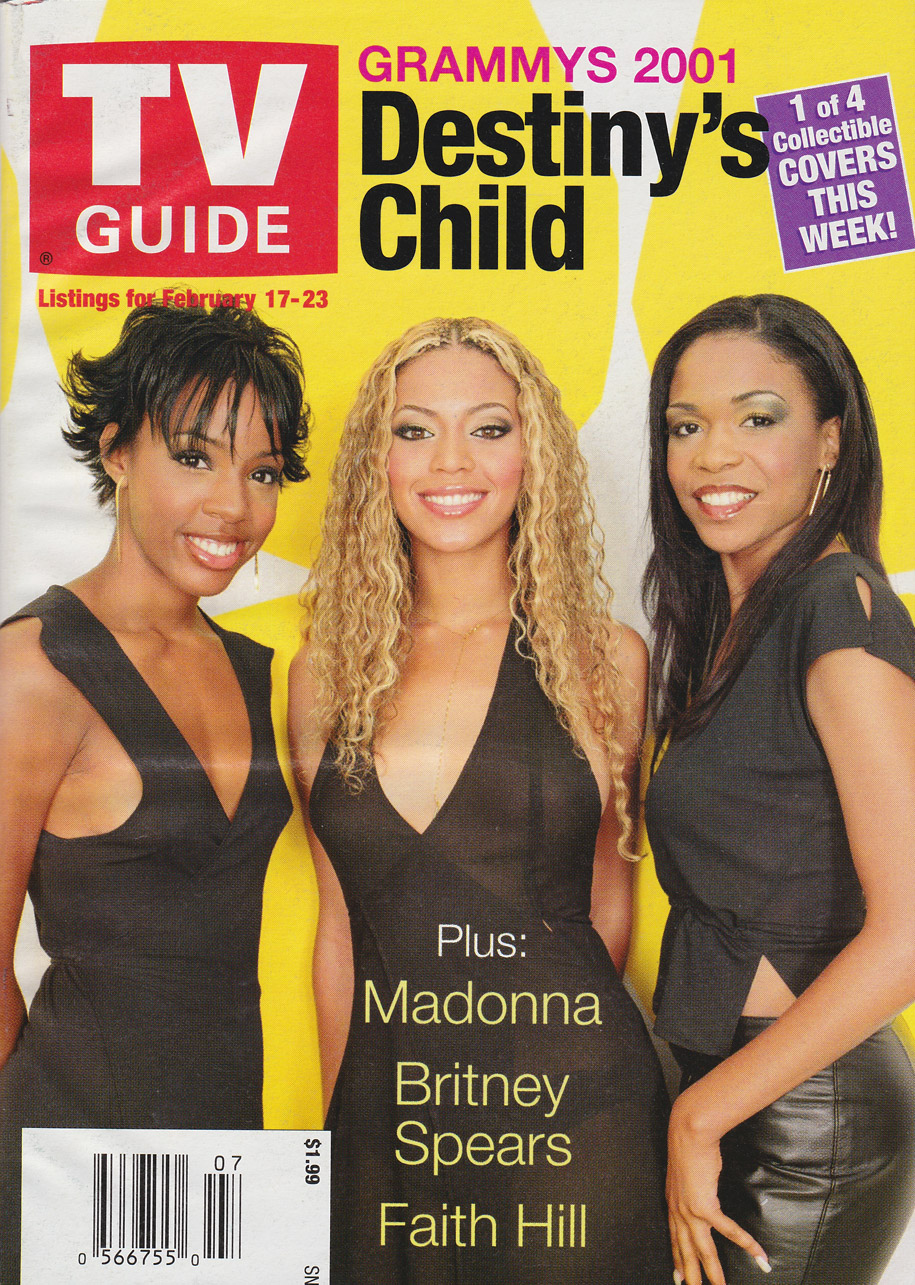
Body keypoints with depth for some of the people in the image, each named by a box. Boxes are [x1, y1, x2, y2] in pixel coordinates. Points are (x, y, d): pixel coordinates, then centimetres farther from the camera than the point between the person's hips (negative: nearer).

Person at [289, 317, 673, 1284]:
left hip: (573, 1106, -2)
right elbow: (340, 922, 10)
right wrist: (340, 1117, 12)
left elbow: (605, 902, 7)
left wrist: (555, 1042, 10)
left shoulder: (607, 661, -3)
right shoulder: (327, 671, 3)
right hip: (382, 1118, 2)